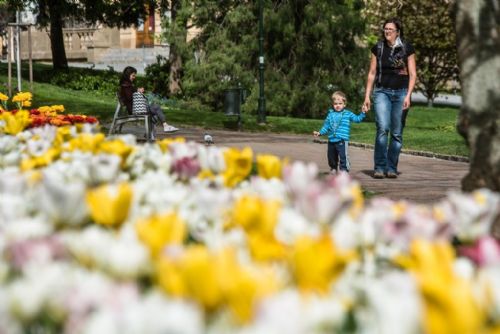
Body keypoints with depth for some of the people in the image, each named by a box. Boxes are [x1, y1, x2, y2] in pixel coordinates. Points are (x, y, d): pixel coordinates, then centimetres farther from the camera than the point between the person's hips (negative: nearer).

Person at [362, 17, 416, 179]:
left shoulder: (407, 48, 2)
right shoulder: (378, 48, 6)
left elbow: (412, 74, 1)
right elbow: (372, 73, 10)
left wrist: (408, 96, -9)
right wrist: (367, 96, 6)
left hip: (401, 93, 0)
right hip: (382, 92, 0)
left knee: (397, 133, 2)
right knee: (382, 128, -16)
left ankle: (391, 168, 10)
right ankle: (379, 167, -13)